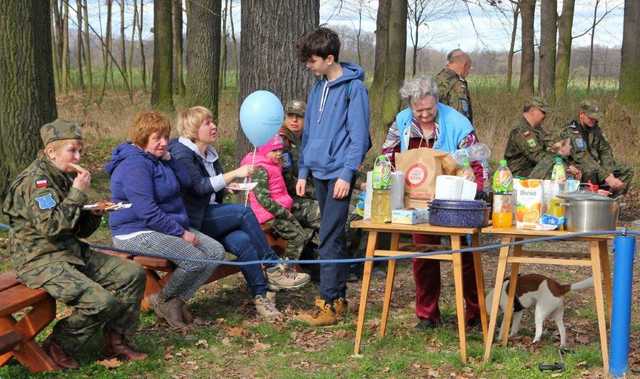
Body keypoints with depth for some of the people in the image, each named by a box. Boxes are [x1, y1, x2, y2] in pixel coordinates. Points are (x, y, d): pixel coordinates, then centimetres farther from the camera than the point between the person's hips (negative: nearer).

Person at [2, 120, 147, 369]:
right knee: (102, 301, -24)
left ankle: (115, 340, 10)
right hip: (41, 260, -9)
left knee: (132, 274, 0)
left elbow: (79, 231, 22)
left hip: (71, 252, 9)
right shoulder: (35, 181, -13)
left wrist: (94, 215, 0)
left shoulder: (65, 177, 16)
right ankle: (57, 348, -4)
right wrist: (78, 193, -20)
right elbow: (50, 226, -27)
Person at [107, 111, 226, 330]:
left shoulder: (157, 160, 14)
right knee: (194, 260, -27)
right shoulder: (134, 165, -18)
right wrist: (181, 233, -20)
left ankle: (178, 301, 1)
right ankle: (163, 301, -1)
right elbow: (147, 212, -24)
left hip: (170, 227, 11)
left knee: (216, 251, -4)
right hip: (137, 233, -10)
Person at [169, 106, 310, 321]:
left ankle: (261, 296, -27)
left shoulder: (210, 154, 17)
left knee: (241, 240, -24)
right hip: (191, 222, -7)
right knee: (243, 212, -25)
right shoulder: (181, 154, -9)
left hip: (211, 219, 7)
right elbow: (200, 186, -24)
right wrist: (235, 174, -30)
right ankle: (273, 269, -20)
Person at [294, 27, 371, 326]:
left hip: (339, 174, -8)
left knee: (329, 239, -8)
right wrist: (303, 172, 16)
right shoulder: (318, 88, 13)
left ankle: (329, 303, -4)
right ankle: (338, 296, 20)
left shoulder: (353, 87, -10)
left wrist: (347, 174, -18)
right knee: (332, 237, 13)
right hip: (320, 172, 8)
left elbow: (359, 136, -13)